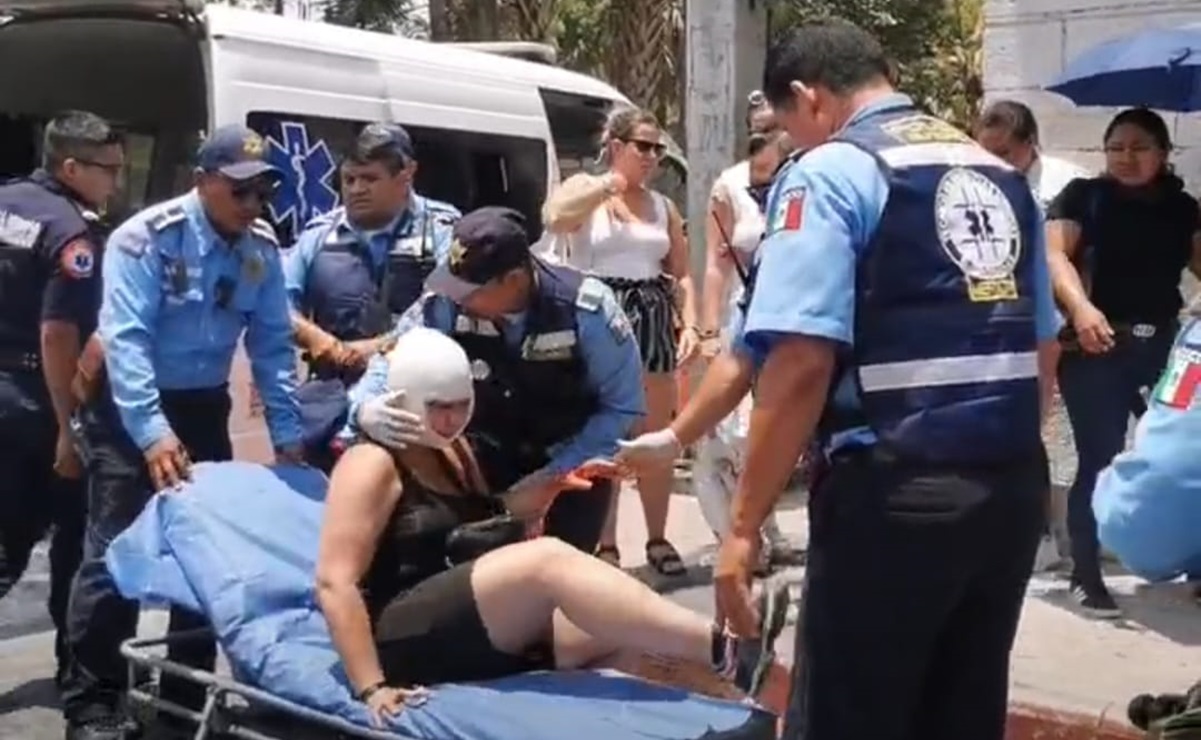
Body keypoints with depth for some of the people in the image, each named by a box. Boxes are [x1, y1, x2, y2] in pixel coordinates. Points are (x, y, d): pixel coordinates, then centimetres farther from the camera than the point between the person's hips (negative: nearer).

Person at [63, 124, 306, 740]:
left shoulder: (262, 250, -3)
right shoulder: (146, 238, -19)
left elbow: (273, 346, 0)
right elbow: (125, 338, -26)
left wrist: (286, 434, -6)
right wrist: (151, 431, -36)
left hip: (204, 406, 6)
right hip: (129, 407, -5)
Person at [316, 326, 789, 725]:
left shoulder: (453, 452, 18)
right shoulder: (372, 465, -7)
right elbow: (336, 582, -15)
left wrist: (552, 487, 1)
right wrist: (371, 688, -24)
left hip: (484, 636, 10)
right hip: (406, 640, -10)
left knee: (627, 627, -10)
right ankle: (724, 650, -38)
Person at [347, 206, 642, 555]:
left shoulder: (586, 310, -27)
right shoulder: (443, 306, -23)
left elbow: (622, 408, -18)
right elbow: (390, 367, -15)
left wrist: (554, 475, -22)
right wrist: (367, 410, -40)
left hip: (573, 465, -2)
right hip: (488, 463, 2)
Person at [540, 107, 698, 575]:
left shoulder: (662, 205, 14)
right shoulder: (585, 189, 2)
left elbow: (681, 274, 12)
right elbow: (553, 220, -21)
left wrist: (690, 324, -1)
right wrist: (604, 185, -15)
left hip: (652, 320, 4)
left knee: (657, 437, 7)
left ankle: (658, 538, 19)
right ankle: (605, 545, 7)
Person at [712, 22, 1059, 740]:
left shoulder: (830, 172, -6)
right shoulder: (1003, 176, 16)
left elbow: (804, 362, -17)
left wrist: (744, 525, -13)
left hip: (896, 491, -7)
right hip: (1015, 485, 8)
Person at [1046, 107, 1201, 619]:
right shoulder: (1083, 196, 2)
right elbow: (1055, 254, -12)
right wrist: (1080, 307, -29)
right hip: (1096, 349, -4)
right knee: (1100, 460, -4)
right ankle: (1086, 576, 7)